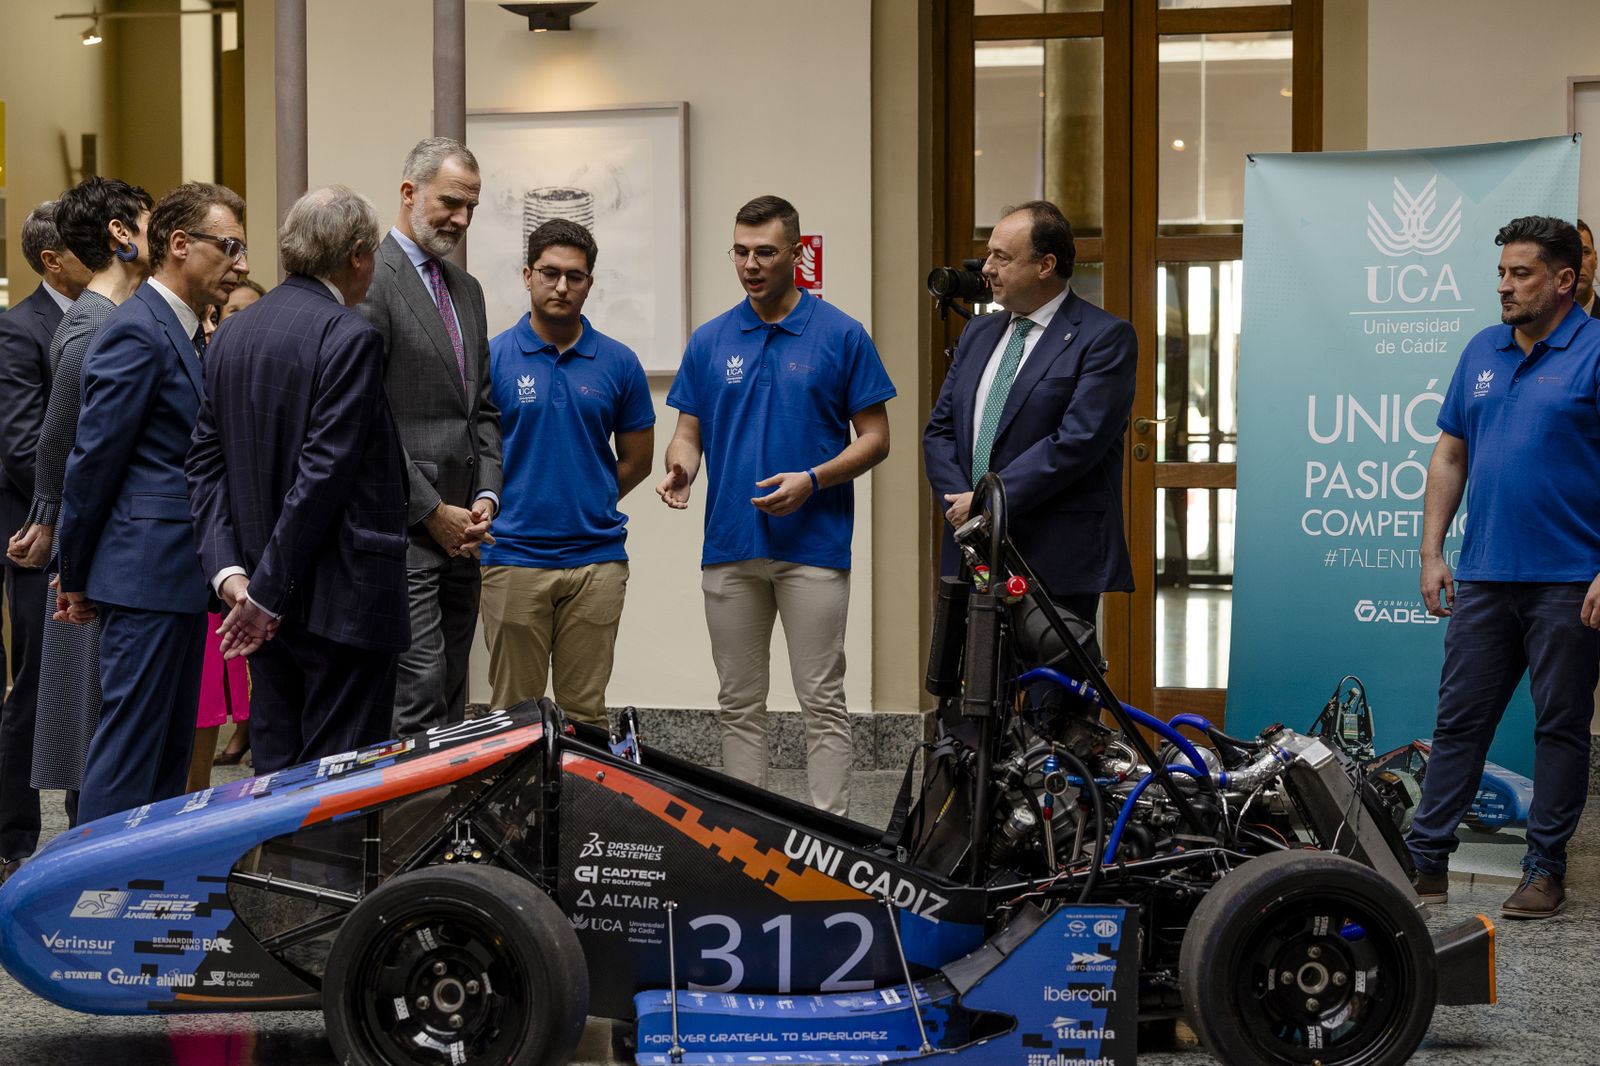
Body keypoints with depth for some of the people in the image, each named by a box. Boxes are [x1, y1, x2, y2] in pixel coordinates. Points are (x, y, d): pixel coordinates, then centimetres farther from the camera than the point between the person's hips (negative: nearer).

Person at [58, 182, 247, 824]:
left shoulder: (181, 333, 17)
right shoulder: (137, 332, -14)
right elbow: (94, 459, -13)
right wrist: (77, 577, -6)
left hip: (179, 577, 10)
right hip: (149, 574, -10)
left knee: (169, 750, 13)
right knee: (130, 749, -6)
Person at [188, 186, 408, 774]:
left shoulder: (230, 335, 10)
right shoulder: (350, 338, -14)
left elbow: (206, 461, 8)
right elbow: (324, 473, -18)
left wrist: (229, 569, 0)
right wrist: (268, 591, -14)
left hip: (266, 603, 8)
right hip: (342, 602, -8)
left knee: (275, 767, 13)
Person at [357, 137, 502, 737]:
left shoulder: (466, 289, 18)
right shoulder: (370, 281, -9)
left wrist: (486, 497, 5)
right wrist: (433, 512, -12)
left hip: (461, 530, 8)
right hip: (403, 530, -8)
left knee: (451, 700, 9)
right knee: (419, 694, -11)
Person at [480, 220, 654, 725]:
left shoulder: (619, 363, 5)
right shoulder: (493, 357, 0)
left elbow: (636, 461, 12)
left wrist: (583, 506, 8)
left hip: (596, 558, 1)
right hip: (513, 557, -1)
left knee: (585, 711, 6)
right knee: (515, 712, 4)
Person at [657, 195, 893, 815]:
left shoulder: (841, 335, -1)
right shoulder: (710, 341, 9)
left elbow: (874, 438, -1)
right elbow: (689, 431, 12)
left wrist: (811, 480, -16)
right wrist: (681, 469, -12)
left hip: (813, 546, -4)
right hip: (730, 548, 4)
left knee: (821, 702, -3)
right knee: (739, 704, 9)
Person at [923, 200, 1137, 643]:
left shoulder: (1105, 337, -6)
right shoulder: (979, 332, 17)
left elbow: (1077, 441, -16)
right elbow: (939, 430, 15)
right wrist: (959, 503, -3)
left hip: (1057, 563, -6)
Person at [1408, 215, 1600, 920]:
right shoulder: (1482, 352, 12)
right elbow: (1450, 455, 16)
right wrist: (1431, 553, 9)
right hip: (1484, 576, 5)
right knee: (1458, 720, 7)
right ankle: (1426, 861, 12)